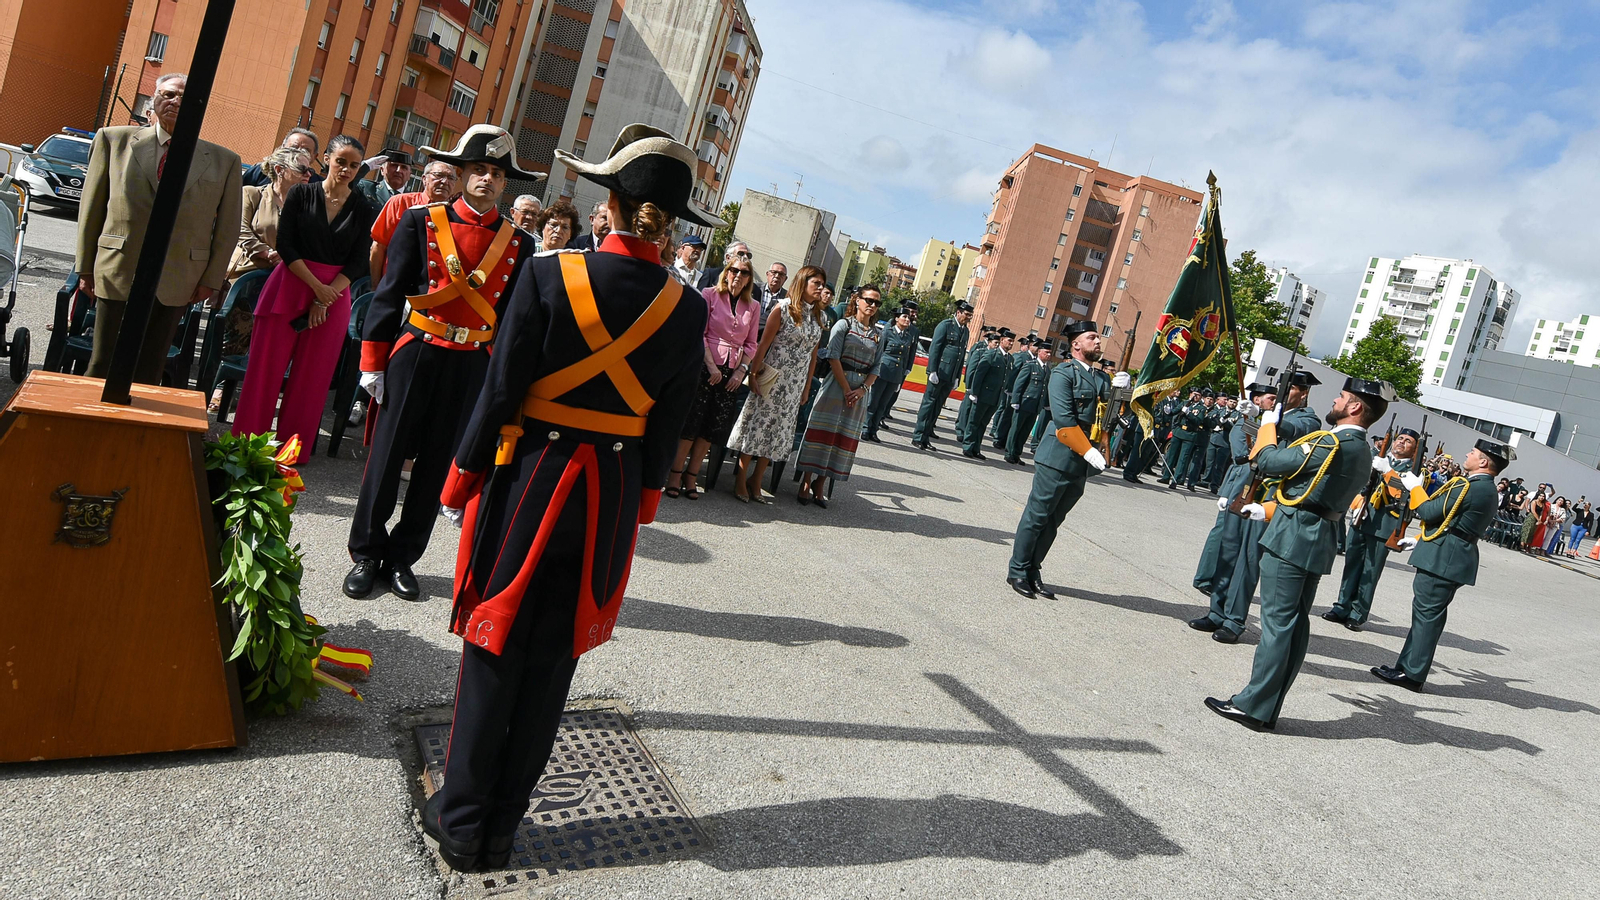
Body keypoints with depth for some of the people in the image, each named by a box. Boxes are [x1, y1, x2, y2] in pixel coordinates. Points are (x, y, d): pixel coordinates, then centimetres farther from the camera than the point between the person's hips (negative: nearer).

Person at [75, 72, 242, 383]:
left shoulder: (224, 161, 4)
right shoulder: (114, 139, 5)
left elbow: (228, 228, 7)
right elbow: (91, 208, 7)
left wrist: (211, 280, 3)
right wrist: (86, 268, 6)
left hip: (177, 283, 0)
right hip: (119, 273, 0)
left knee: (150, 370, 8)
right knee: (103, 367, 5)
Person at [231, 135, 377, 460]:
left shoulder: (363, 210, 3)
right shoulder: (301, 193, 2)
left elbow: (358, 263, 0)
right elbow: (285, 244, -4)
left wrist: (325, 299, -10)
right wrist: (316, 285, -14)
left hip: (334, 293, 1)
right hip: (290, 286, 0)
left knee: (312, 375, 5)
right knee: (267, 366, 1)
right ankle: (248, 442, 12)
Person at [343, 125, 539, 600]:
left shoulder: (518, 243, 4)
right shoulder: (421, 221, -1)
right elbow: (389, 294, -1)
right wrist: (372, 363, -3)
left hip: (471, 365, 2)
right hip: (416, 354, -2)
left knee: (435, 467, 10)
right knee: (386, 458, 5)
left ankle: (401, 559, 24)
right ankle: (365, 555, 21)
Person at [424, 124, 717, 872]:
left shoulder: (549, 276, -13)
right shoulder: (685, 308, -5)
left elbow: (501, 390, -10)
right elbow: (669, 422, 1)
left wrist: (466, 474, 2)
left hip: (532, 477, -2)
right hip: (613, 494, 3)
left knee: (494, 649, 12)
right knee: (551, 658, 14)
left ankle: (462, 822, 23)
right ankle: (503, 824, 27)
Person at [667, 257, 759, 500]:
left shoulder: (753, 306, 9)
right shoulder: (710, 295, -1)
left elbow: (751, 344, 11)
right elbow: (699, 333, -6)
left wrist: (742, 369, -4)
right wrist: (711, 366, -14)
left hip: (732, 371, 4)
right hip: (705, 365, -4)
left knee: (715, 424, 3)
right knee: (692, 418, -6)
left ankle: (691, 474, 13)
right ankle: (676, 471, 4)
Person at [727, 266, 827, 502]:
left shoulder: (819, 317, 7)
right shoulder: (783, 309, -8)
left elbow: (813, 355, 11)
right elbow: (763, 344, -9)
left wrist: (807, 387, 10)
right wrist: (754, 374, -13)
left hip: (795, 384, 5)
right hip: (772, 379, -5)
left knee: (777, 430, 8)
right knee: (757, 425, -2)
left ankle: (756, 482, 17)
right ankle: (741, 480, 8)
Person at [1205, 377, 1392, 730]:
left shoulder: (1331, 443, -16)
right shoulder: (1362, 452, 15)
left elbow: (1268, 462, -13)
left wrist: (1268, 426, 6)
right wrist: (1268, 510, 21)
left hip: (1291, 541, -9)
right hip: (1319, 544, 9)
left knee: (1277, 622, -7)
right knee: (1295, 624, 9)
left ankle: (1254, 707, -3)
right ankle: (1267, 708, 16)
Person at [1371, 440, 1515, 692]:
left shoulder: (1472, 487, -17)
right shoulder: (1485, 488, 15)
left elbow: (1430, 512, -14)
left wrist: (1414, 488, 2)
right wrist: (1420, 540, 22)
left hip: (1443, 560, -10)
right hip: (1448, 558, 10)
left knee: (1427, 615, -5)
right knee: (1425, 614, 13)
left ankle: (1412, 674, 0)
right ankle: (1408, 667, 20)